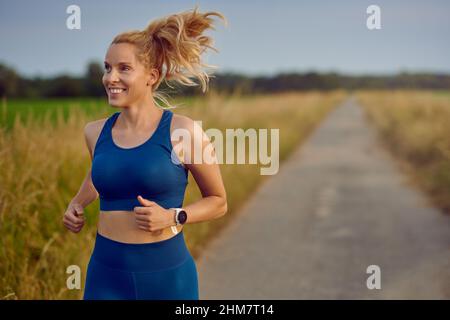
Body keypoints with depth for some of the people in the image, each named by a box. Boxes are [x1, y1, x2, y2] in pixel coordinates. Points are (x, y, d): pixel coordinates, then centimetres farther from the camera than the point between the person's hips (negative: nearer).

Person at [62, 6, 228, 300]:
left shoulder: (183, 131, -9)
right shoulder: (95, 132, 3)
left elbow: (218, 202, 1)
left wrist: (173, 217, -14)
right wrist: (77, 204, 10)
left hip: (168, 276, -3)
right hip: (107, 275, 3)